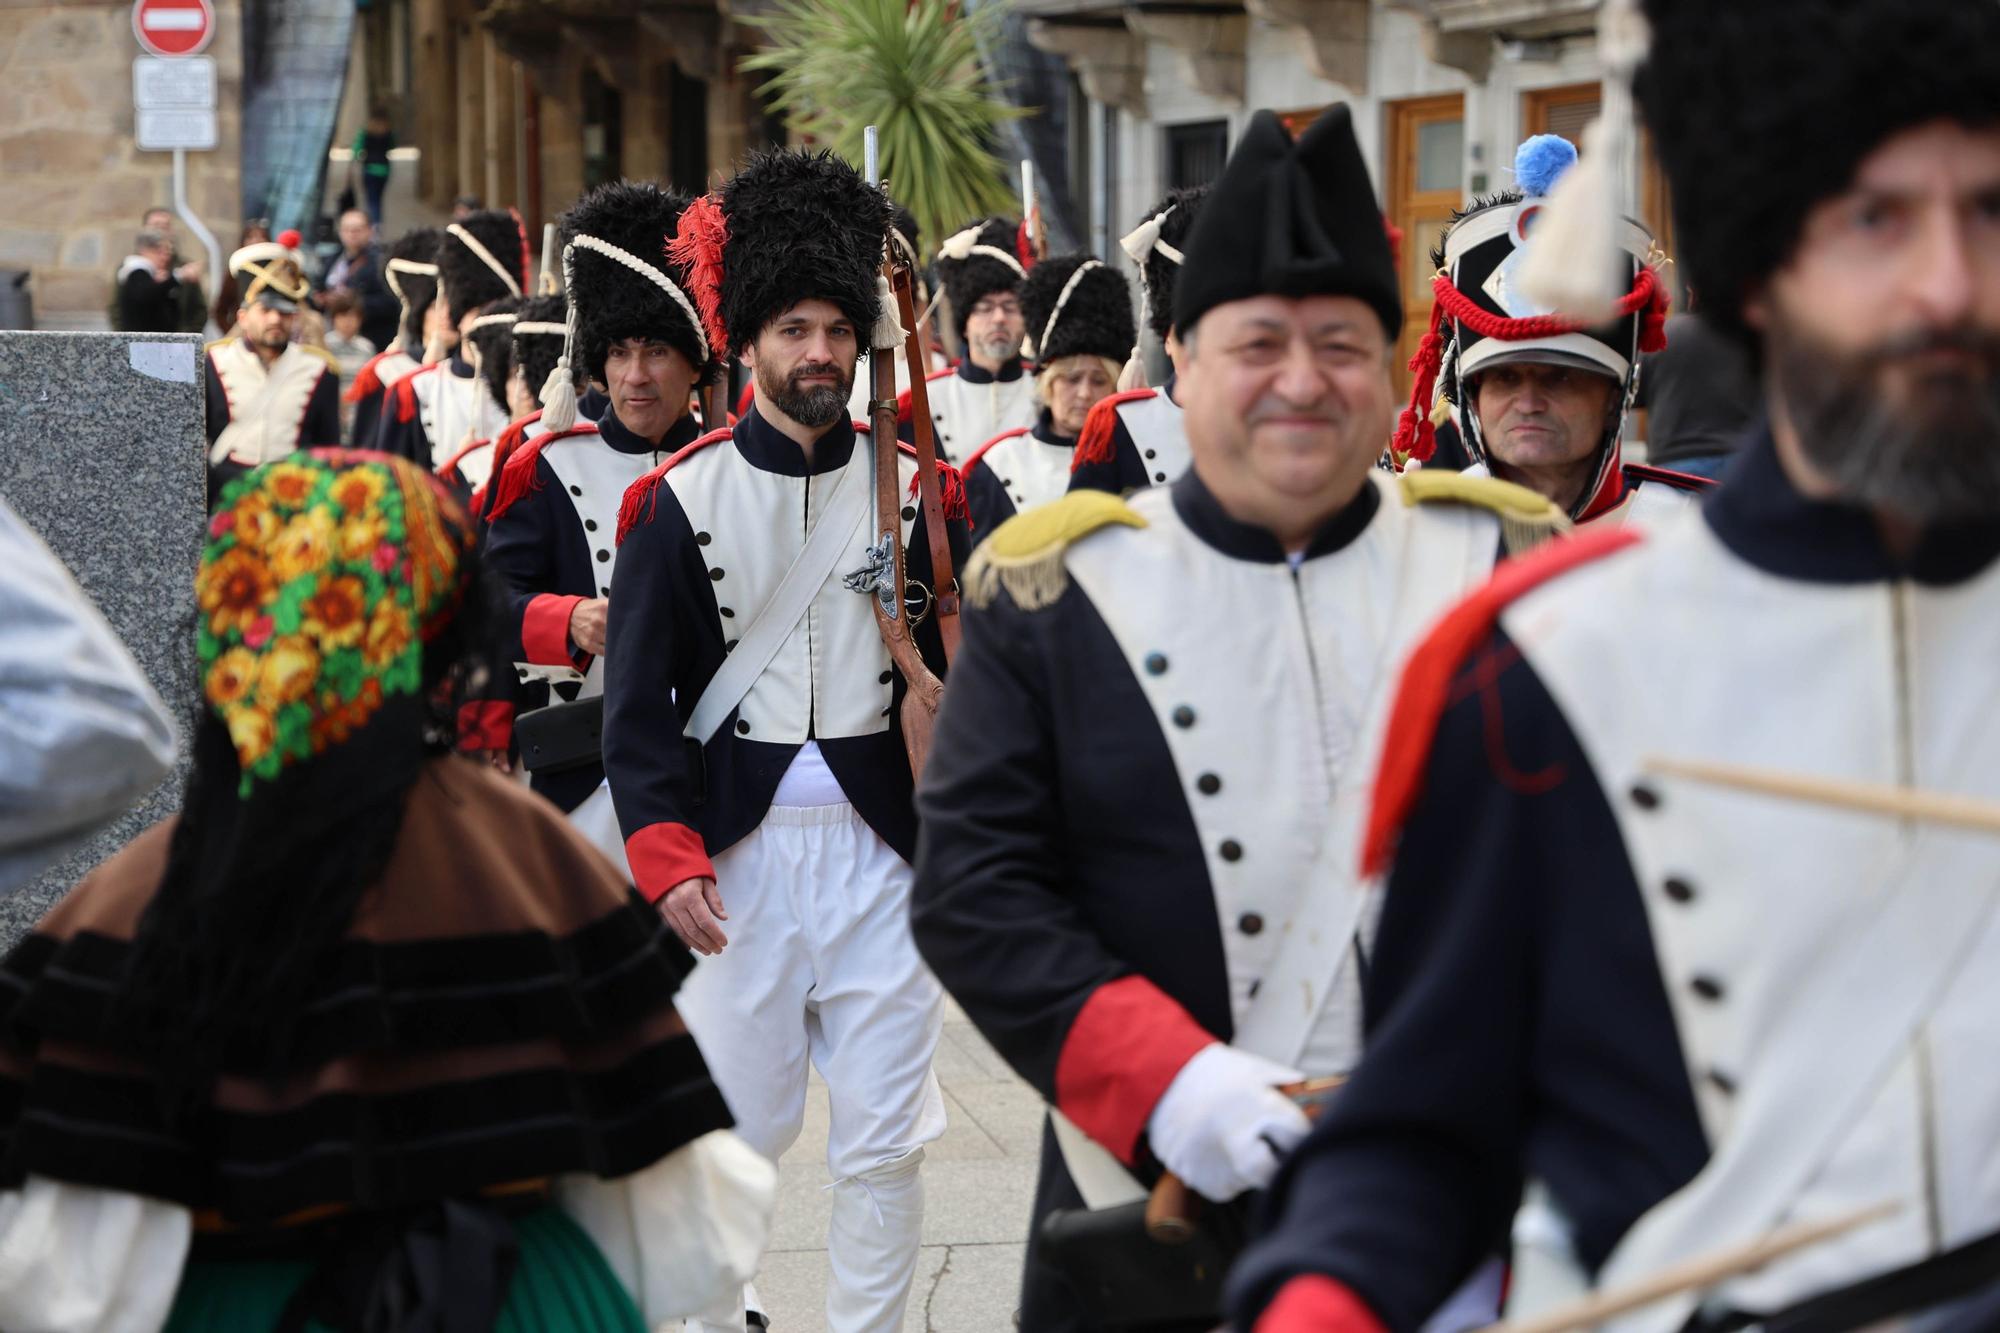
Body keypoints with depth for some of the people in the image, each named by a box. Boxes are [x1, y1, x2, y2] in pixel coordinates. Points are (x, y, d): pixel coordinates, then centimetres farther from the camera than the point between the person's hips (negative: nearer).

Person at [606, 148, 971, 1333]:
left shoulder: (915, 487, 4)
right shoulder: (680, 499, -1)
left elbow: (963, 670, 7)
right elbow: (640, 699, -3)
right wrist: (667, 858, -13)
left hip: (883, 845, 1)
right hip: (737, 849, -1)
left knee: (884, 1142, 4)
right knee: (731, 1131, 7)